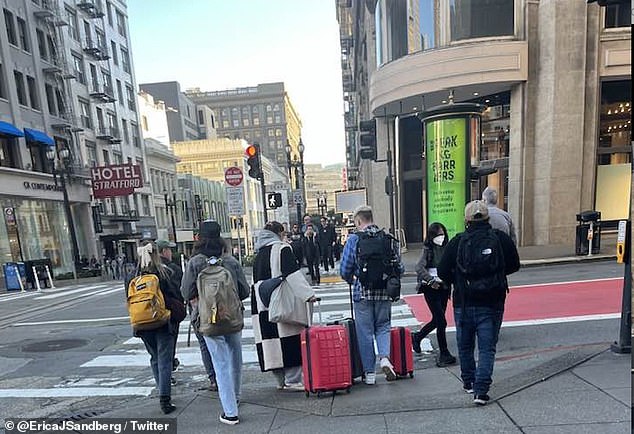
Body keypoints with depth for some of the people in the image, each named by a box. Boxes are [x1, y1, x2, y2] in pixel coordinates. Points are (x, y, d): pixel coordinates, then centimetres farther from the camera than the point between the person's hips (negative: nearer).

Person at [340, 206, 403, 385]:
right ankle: (384, 357, -2)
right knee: (383, 326, 20)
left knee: (365, 332, 10)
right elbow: (399, 268, 4)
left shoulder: (353, 239, -8)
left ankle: (369, 372, 18)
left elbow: (345, 270, -8)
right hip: (384, 292, 3)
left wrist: (352, 281, 14)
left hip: (362, 292, -2)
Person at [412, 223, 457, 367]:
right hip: (431, 289, -6)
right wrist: (431, 280, -31)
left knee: (437, 320, 16)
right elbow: (419, 268, -20)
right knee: (441, 321, -3)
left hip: (444, 288, 6)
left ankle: (417, 336, 40)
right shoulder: (428, 250, -9)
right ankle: (444, 354, 12)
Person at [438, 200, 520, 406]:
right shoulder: (501, 239, -4)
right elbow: (514, 265, 8)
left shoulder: (457, 242, -9)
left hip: (463, 303, 0)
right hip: (492, 304, 0)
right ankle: (481, 391, 4)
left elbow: (443, 271, -8)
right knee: (487, 348, 8)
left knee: (465, 345, 18)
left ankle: (469, 382, 34)